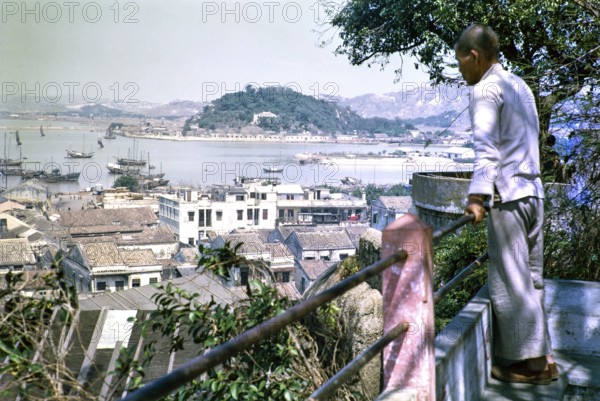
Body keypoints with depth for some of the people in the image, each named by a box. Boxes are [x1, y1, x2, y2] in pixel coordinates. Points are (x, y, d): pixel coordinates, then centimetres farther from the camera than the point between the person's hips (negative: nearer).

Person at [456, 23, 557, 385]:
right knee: (531, 278, 12)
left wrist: (478, 196, -27)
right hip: (534, 192, 9)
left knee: (511, 282, -2)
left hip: (508, 196, -9)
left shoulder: (485, 89, -8)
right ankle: (541, 358, 17)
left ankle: (528, 362, 3)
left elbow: (487, 149, -20)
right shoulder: (520, 85, 19)